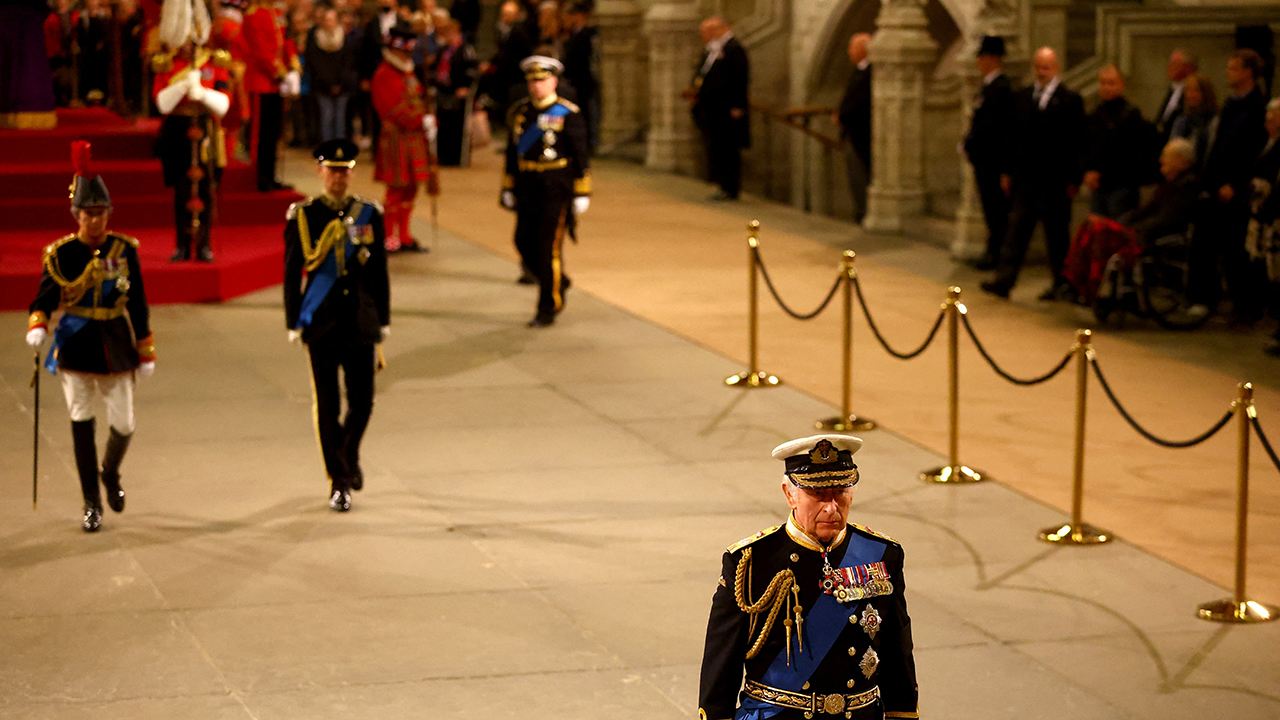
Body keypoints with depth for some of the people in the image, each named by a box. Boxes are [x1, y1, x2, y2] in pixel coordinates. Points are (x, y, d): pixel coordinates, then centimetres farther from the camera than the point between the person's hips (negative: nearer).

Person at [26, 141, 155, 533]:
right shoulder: (61, 253, -4)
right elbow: (45, 298, -3)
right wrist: (37, 326, -25)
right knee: (81, 423, -1)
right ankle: (92, 505, 9)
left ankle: (110, 472, 38)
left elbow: (138, 303, 5)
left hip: (116, 349, 1)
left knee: (123, 424, 4)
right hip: (75, 349, -1)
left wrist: (146, 351, 5)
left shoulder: (124, 250, 0)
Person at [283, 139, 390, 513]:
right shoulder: (302, 216, -2)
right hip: (321, 324, -2)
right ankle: (339, 481, 10)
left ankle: (349, 456, 34)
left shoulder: (369, 214, 4)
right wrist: (294, 323, -2)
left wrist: (383, 322, 7)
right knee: (327, 405, 0)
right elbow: (292, 272, 1)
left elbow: (379, 272, 9)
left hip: (361, 323, 2)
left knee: (362, 401, 5)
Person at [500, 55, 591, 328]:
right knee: (525, 242, 5)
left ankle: (548, 309, 5)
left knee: (549, 247, -5)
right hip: (527, 188, 5)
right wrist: (508, 189, 15)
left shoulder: (568, 114, -6)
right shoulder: (520, 112, 9)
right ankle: (559, 282, 30)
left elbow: (581, 156, -5)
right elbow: (512, 152, 15)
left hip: (556, 190, -5)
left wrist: (582, 193, -8)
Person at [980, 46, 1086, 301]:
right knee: (1017, 230, 2)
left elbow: (1076, 143, -7)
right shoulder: (1023, 96, 11)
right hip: (1025, 178, 5)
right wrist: (1008, 172, 8)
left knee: (1057, 234, 5)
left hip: (1055, 181, -4)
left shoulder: (1069, 99, -5)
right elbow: (1015, 135, 13)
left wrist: (1073, 180, -11)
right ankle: (1003, 281, 0)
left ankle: (1062, 283, 15)